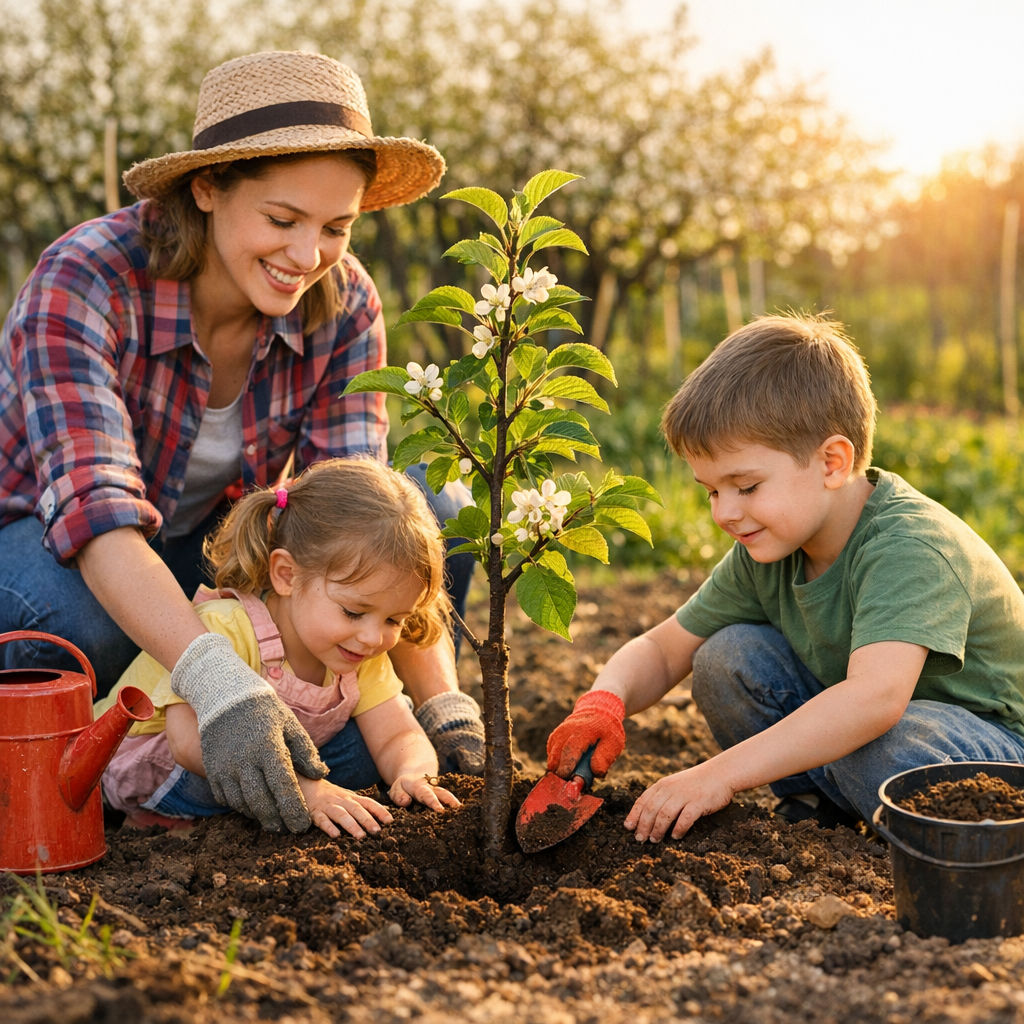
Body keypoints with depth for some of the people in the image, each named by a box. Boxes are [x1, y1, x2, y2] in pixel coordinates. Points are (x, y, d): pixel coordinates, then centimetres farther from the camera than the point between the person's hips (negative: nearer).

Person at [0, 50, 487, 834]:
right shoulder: (85, 283, -29)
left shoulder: (344, 306, -16)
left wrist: (446, 707, -28)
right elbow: (97, 514, -40)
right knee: (76, 614, -40)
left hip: (212, 549, 4)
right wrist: (221, 686, -54)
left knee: (437, 509, -16)